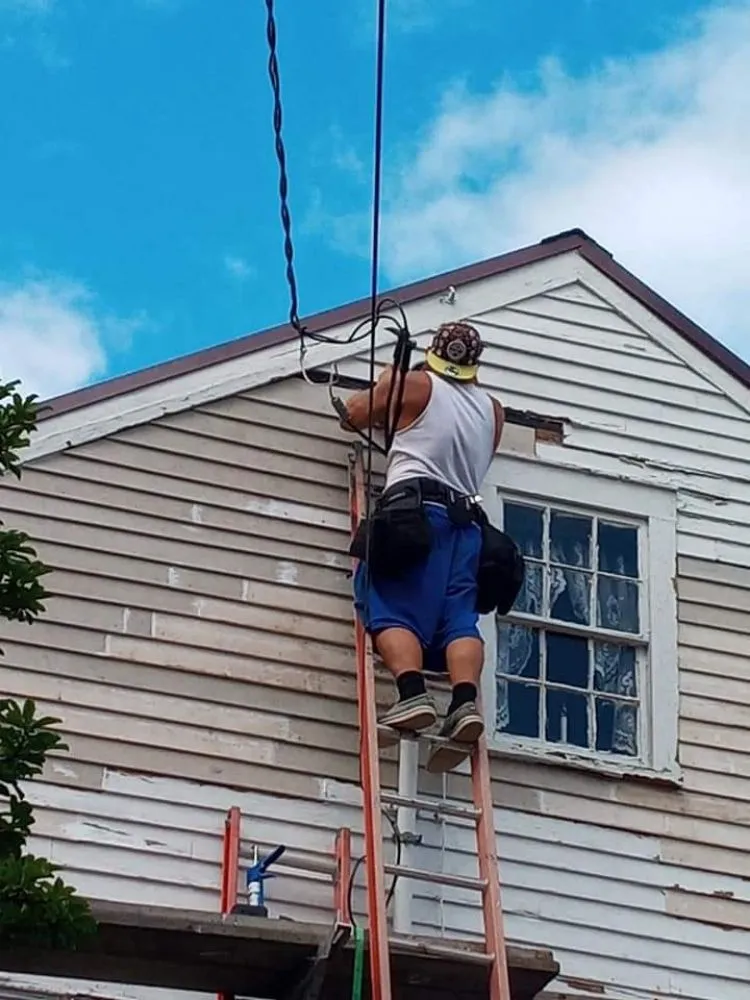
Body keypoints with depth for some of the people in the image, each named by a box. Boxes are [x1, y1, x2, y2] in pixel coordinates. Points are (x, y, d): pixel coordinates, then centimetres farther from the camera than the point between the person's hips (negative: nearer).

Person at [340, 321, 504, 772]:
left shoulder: (414, 385, 11)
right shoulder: (493, 409, 24)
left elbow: (353, 414, 22)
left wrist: (386, 381, 40)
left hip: (415, 507, -4)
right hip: (467, 519, 5)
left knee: (390, 608, -12)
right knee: (459, 618, -7)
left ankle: (413, 693, -35)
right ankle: (466, 700, -30)